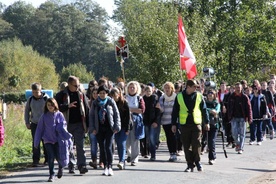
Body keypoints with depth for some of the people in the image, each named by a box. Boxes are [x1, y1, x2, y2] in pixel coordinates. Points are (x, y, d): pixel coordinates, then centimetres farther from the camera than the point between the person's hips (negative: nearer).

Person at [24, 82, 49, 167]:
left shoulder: (46, 98, -7)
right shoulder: (30, 99, 0)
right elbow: (27, 111, 11)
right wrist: (27, 122, 6)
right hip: (34, 124, 2)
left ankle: (47, 159, 17)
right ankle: (35, 160, -4)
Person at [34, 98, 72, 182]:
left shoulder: (59, 115, 0)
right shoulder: (44, 116, 2)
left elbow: (63, 128, -2)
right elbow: (40, 129, 6)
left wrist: (67, 138, -11)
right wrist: (36, 142, 6)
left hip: (58, 140, -1)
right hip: (48, 140, 1)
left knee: (59, 157, -1)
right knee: (51, 157, -7)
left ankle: (61, 167, 33)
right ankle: (52, 175, 5)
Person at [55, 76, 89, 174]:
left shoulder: (81, 94, 8)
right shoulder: (61, 95, 1)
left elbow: (86, 110, 11)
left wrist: (87, 125, 7)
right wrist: (68, 106, -22)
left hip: (79, 124, 1)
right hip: (67, 124, -1)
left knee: (80, 145, -7)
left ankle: (82, 165, -10)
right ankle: (71, 166, 16)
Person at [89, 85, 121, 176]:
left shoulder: (111, 102, 1)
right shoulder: (95, 103, 7)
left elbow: (117, 114, 3)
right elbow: (91, 116, 9)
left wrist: (116, 127, -4)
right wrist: (92, 128, 0)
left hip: (109, 128, -3)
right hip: (99, 128, 3)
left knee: (108, 147, -10)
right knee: (102, 147, 4)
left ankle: (110, 167, -7)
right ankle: (105, 167, 13)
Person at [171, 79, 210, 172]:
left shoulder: (199, 96, 6)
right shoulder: (179, 96, 4)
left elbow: (204, 110, 12)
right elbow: (175, 111, 8)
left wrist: (206, 122, 12)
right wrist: (174, 124, 6)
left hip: (196, 124, 0)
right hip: (184, 125, 0)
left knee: (196, 144, -7)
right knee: (187, 146, 3)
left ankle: (197, 161, 14)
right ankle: (190, 165, 12)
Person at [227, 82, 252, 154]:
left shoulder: (244, 97, -2)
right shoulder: (231, 97, 4)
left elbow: (248, 108, -2)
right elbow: (229, 107, 10)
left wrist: (249, 118, -7)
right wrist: (229, 117, 6)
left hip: (242, 118, -2)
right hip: (234, 118, 2)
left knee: (242, 134, 1)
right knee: (234, 133, -5)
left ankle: (240, 148, 6)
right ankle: (238, 144, 21)